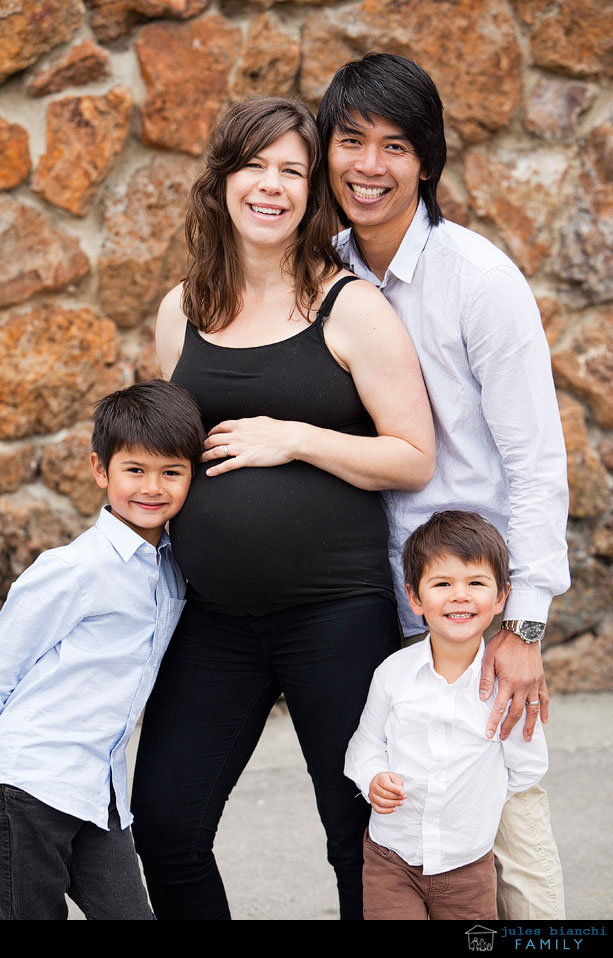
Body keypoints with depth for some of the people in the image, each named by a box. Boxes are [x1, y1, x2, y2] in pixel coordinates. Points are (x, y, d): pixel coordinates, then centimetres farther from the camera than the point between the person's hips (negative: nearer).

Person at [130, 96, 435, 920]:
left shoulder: (350, 308, -4)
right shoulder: (181, 313, 9)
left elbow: (414, 460, -7)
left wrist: (293, 438, -14)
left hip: (336, 612, -4)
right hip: (215, 618, 4)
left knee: (364, 838, 5)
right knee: (163, 825, 3)